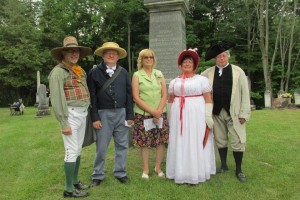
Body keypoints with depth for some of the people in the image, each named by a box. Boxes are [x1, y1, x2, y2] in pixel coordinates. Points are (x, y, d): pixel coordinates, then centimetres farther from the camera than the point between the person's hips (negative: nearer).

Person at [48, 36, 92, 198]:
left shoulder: (80, 71, 14)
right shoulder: (58, 71, -9)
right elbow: (56, 99, -14)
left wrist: (86, 113, 7)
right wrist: (64, 123, -16)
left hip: (82, 114, 8)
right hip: (71, 115, -7)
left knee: (78, 150, 16)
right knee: (72, 152, -2)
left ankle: (75, 181, 31)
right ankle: (69, 189, 12)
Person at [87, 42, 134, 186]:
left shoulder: (123, 72, 8)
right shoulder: (94, 72, -1)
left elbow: (129, 94, 6)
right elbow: (92, 96, -4)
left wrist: (130, 115, 0)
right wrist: (95, 117, -9)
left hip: (121, 113, 3)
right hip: (103, 114, -3)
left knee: (122, 145, 11)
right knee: (101, 147, 5)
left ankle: (120, 172, 26)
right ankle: (98, 175, 22)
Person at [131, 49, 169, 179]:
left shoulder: (159, 74, 9)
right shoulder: (137, 75, 0)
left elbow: (165, 95, 4)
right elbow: (136, 98, -7)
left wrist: (158, 111, -10)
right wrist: (151, 111, -13)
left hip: (160, 113, 3)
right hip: (143, 114, -2)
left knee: (161, 141, 4)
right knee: (144, 142, 3)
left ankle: (158, 167, 22)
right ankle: (145, 169, 20)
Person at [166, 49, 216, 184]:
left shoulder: (202, 79, 1)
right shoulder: (174, 82, 12)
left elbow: (208, 99, -4)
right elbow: (171, 100, 14)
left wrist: (208, 116, -12)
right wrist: (170, 117, 9)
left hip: (197, 115, -3)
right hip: (179, 116, 4)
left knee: (196, 144, 1)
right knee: (180, 144, 6)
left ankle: (196, 173, 13)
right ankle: (181, 173, 17)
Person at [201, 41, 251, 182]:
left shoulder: (238, 71, 0)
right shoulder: (208, 73, 3)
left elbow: (245, 93, -2)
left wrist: (244, 113, -6)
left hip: (234, 113, -1)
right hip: (217, 112, 2)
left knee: (238, 142, 3)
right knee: (220, 140, 13)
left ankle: (238, 170, 20)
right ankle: (223, 165, 32)